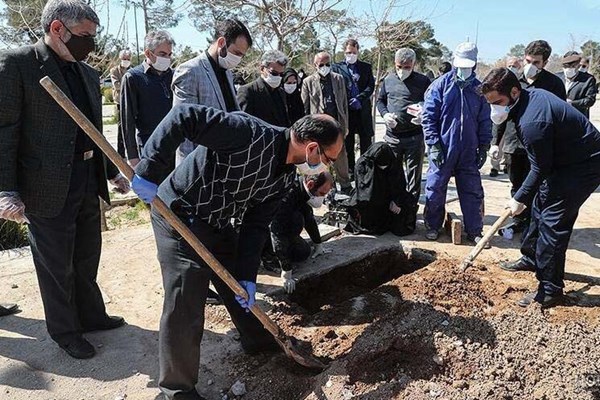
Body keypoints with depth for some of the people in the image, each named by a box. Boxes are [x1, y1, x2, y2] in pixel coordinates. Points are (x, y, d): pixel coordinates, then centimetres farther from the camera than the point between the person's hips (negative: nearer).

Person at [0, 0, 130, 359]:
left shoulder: (88, 73, 10)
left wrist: (112, 173, 18)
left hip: (88, 183, 7)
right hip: (47, 188, -6)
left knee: (87, 259, 20)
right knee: (57, 266, 9)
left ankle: (91, 316, 38)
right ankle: (64, 331, 28)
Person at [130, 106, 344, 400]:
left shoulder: (285, 174, -2)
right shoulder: (252, 134, -30)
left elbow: (256, 224, 1)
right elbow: (183, 116, -32)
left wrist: (248, 276, -4)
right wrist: (150, 172, -33)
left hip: (218, 223, 8)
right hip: (178, 216, -8)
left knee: (241, 287, 21)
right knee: (185, 306, -5)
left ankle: (258, 341, 48)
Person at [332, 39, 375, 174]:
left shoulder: (366, 67, 13)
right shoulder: (337, 67, 7)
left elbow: (371, 86, 3)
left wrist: (359, 99, -12)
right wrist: (346, 102, -13)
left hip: (363, 109, 1)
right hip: (345, 110, -1)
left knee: (366, 142, 3)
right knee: (347, 142, 5)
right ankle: (350, 171, 14)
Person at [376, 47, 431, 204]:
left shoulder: (423, 81, -2)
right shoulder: (388, 80, 6)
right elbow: (380, 100, 17)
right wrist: (385, 114, -4)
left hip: (415, 137, -2)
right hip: (392, 137, 3)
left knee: (414, 175, 7)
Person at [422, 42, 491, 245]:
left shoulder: (479, 89, 6)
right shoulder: (440, 85, -3)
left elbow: (485, 121, 11)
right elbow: (428, 116, -5)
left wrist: (484, 147, 7)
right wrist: (434, 145, -10)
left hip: (469, 152, 3)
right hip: (442, 150, -3)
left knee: (473, 192, 7)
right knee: (435, 190, 6)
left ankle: (474, 231, 19)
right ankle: (433, 226, 23)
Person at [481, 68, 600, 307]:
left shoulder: (532, 122, -32)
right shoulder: (531, 95, -1)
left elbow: (540, 169, -21)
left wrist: (520, 199, -9)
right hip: (566, 158, 11)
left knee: (553, 222, -10)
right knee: (541, 207, 19)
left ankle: (550, 291, 0)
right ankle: (531, 258, 38)